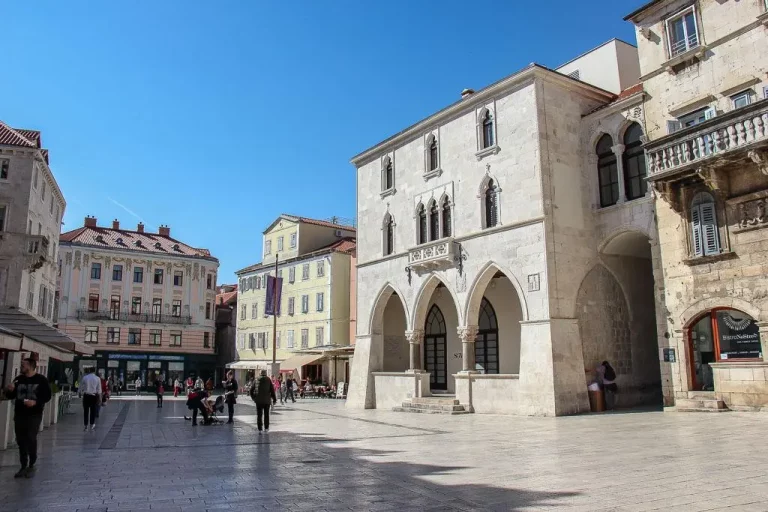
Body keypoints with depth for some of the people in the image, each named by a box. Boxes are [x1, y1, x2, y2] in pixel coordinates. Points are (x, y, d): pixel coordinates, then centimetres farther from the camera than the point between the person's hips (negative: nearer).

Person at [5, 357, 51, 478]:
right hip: (19, 415, 5)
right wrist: (9, 391, -8)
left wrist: (35, 402, -22)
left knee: (31, 440, -5)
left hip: (34, 415, -5)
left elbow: (47, 396, -6)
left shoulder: (41, 380, -4)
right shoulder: (18, 379, 8)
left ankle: (31, 466, 7)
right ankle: (23, 466, 16)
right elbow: (10, 396, 14)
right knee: (20, 441, 7)